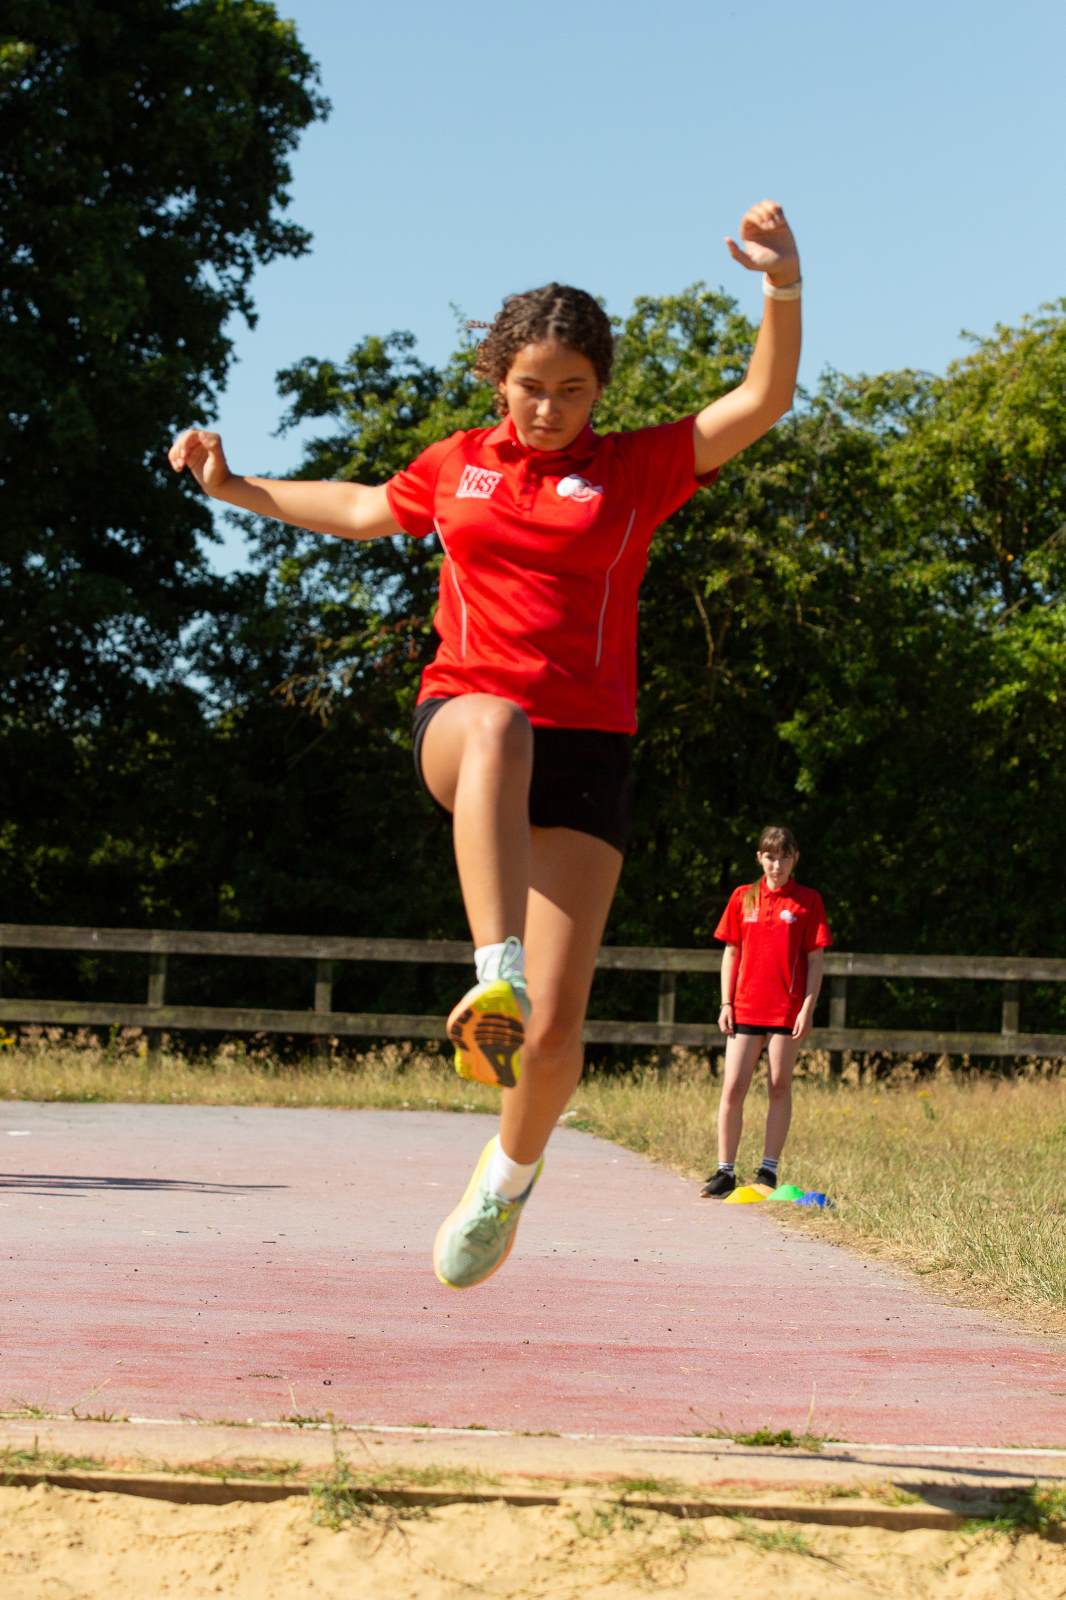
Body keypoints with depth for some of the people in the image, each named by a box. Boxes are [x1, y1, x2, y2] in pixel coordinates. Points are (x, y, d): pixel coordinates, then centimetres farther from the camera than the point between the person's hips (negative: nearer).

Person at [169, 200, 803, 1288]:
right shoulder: (456, 465, 14)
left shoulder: (636, 469, 6)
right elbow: (364, 511, 35)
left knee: (555, 1031, -9)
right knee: (499, 728, -42)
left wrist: (784, 289, -22)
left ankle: (509, 1172, 24)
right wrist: (236, 488, 34)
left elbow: (763, 401, -6)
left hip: (585, 751, -1)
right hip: (458, 720, 1)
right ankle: (493, 980, -56)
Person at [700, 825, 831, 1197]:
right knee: (733, 1088, -2)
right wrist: (726, 1003, 4)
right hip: (745, 1008, 2)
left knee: (779, 1087, 3)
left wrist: (808, 1008, -7)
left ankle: (769, 1170, 9)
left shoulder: (807, 901, 2)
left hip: (787, 1009, -2)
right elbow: (731, 952, 11)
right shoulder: (743, 898, 8)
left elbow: (816, 958, 1)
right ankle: (725, 1171, 3)